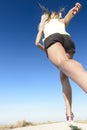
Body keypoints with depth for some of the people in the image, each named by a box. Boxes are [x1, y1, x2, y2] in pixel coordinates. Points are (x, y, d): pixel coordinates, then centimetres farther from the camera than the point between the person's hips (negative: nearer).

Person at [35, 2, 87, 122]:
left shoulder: (43, 24, 40)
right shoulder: (62, 21, 40)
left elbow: (37, 43, 31)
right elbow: (70, 14, 16)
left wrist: (46, 50, 50)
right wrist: (75, 9, -7)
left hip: (52, 39, -3)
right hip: (68, 40, 3)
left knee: (63, 62, -35)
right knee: (64, 77, 11)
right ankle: (69, 111, -5)